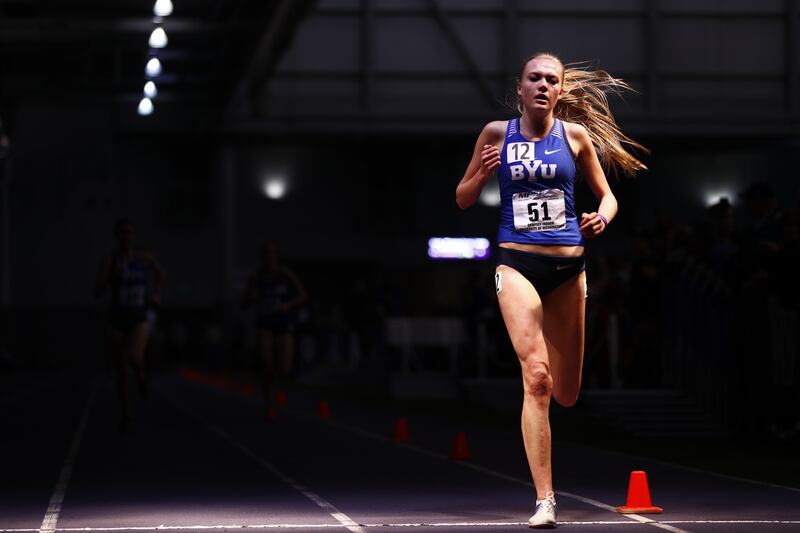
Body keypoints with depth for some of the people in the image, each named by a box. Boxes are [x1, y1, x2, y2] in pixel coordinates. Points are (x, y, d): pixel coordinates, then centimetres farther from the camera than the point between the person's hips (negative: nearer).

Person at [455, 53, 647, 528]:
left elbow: (606, 195, 13)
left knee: (567, 395, 8)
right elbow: (462, 200, 10)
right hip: (518, 263, -2)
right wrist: (483, 173, -10)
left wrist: (603, 217, -9)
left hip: (568, 267, 2)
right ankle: (545, 500, -17)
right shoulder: (497, 133, 2)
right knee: (536, 378, -19)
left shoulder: (575, 135, 4)